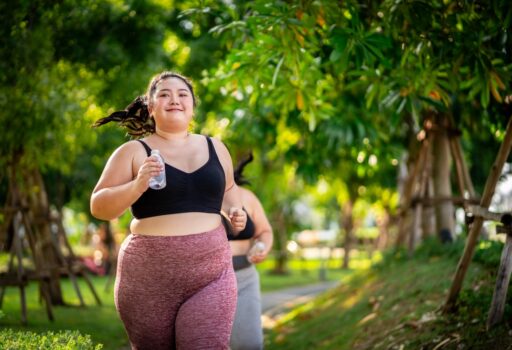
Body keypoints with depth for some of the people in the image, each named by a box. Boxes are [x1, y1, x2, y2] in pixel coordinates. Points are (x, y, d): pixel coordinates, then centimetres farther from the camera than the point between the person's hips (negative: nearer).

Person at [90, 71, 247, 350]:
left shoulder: (215, 148, 13)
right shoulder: (134, 152, 2)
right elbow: (98, 207, -2)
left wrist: (235, 211, 9)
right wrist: (137, 186, -18)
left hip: (210, 275, 2)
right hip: (149, 277, -1)